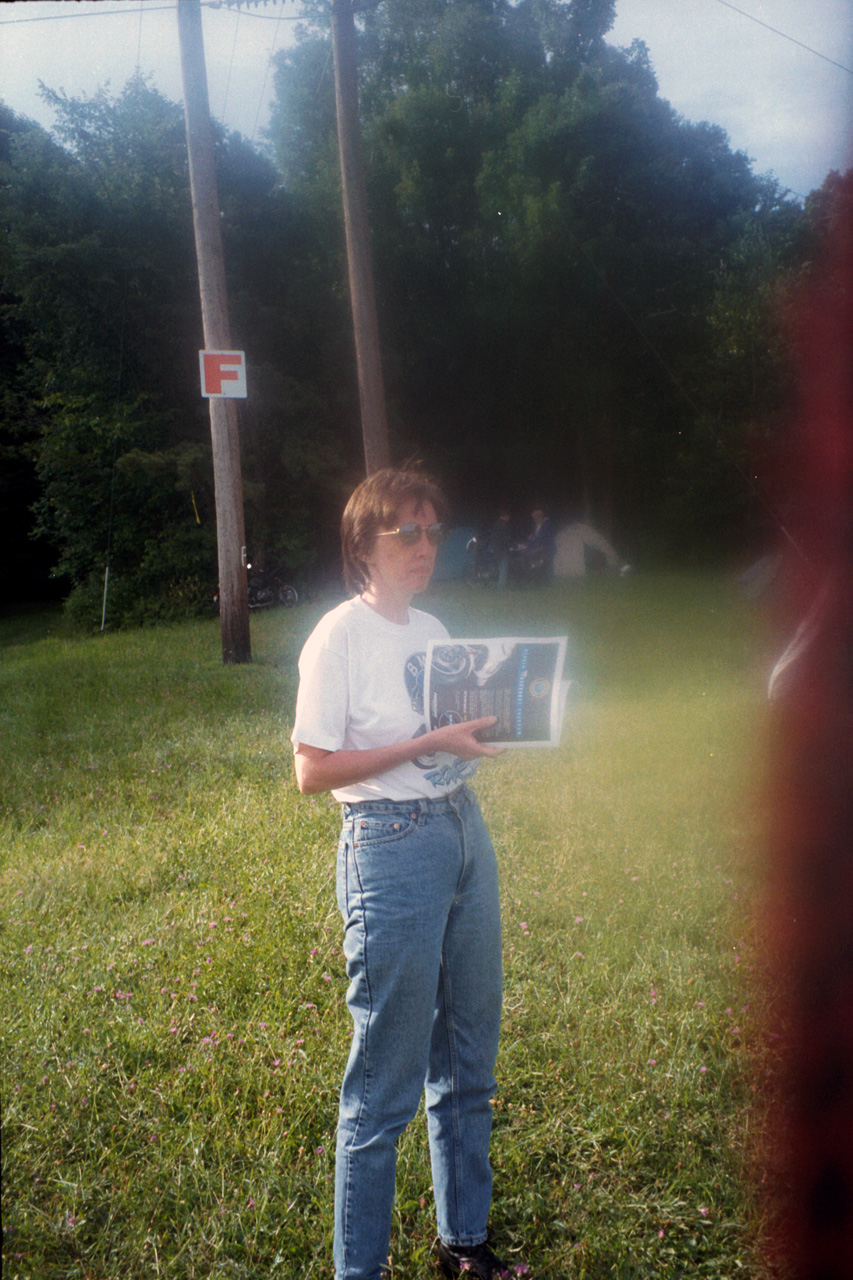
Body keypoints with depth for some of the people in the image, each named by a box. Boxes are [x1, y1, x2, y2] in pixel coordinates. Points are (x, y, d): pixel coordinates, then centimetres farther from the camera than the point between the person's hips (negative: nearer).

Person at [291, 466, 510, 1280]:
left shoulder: (433, 630, 12)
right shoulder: (339, 637, -11)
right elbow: (313, 772, -14)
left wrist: (488, 729, -1)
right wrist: (431, 745, -19)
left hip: (464, 831, 8)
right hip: (391, 847, -8)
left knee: (467, 1061, 17)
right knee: (385, 1083, 1)